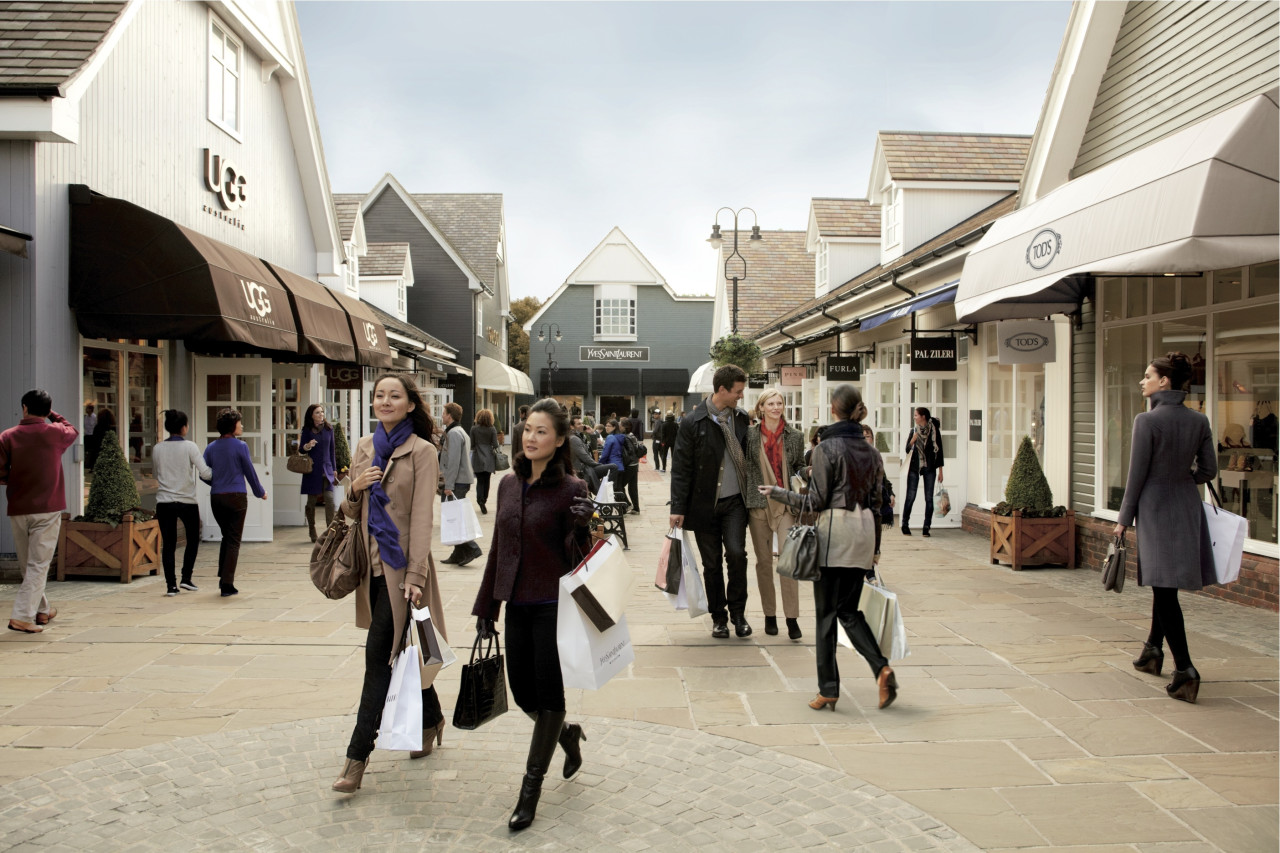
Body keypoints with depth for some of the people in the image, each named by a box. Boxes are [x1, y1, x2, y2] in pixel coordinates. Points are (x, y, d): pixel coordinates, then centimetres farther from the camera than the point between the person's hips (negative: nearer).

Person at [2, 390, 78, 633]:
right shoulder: (55, 433, -4)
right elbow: (73, 431, 20)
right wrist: (53, 414, 25)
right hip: (48, 509, -2)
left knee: (27, 564, 16)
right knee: (38, 565, -2)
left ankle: (41, 610, 29)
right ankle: (22, 616, -10)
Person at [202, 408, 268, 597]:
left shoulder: (211, 447, 5)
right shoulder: (240, 446, -9)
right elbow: (250, 472, -3)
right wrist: (260, 492, 13)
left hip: (216, 497, 5)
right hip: (236, 497, -5)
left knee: (226, 537, 20)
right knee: (233, 540, 1)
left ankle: (223, 579, 19)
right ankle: (227, 584, -1)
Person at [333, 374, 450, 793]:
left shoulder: (422, 451, -8)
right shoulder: (365, 447, 10)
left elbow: (422, 516, -13)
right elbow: (352, 512, 16)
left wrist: (415, 576, -19)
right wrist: (355, 490, -7)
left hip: (401, 565, -6)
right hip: (373, 563, 6)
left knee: (380, 654, -7)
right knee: (400, 651, 17)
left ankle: (358, 754, 1)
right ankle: (431, 719, 37)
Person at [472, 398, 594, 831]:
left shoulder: (570, 489, -11)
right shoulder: (509, 483, 5)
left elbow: (578, 557, -10)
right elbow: (498, 549, 12)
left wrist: (582, 526, -30)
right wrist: (486, 606, 14)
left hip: (553, 606, -6)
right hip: (517, 605, 6)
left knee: (548, 695, 4)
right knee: (522, 694, 13)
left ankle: (531, 788, 20)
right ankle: (567, 734, 43)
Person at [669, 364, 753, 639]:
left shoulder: (742, 418, 5)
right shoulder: (693, 423, -8)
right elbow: (680, 468, -6)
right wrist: (678, 508, -9)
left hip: (734, 502, 2)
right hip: (704, 503, -2)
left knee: (736, 553, -12)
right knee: (712, 563, 6)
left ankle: (738, 611, 7)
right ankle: (718, 617, 22)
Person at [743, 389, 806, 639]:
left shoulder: (795, 436, 5)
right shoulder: (750, 435, 2)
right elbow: (744, 467, 6)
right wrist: (745, 500, 2)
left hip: (786, 504, 0)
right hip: (758, 504, 1)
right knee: (763, 560, 7)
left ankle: (792, 617, -4)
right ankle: (769, 615, 20)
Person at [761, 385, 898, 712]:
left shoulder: (826, 448, -9)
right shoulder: (871, 451, 9)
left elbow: (817, 501, -9)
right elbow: (876, 503, 13)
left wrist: (778, 493, 3)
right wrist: (875, 549, 20)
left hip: (835, 531, -6)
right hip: (864, 530, 6)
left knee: (827, 612, 3)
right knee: (849, 610, 14)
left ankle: (829, 689, 7)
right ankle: (881, 667, -5)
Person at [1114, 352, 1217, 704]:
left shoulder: (1147, 421, -15)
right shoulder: (1199, 421, 2)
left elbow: (1137, 474, -13)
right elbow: (1208, 470, 5)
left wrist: (1124, 518, -5)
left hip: (1155, 508, -6)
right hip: (1188, 508, 6)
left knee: (1164, 588, -3)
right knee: (1165, 585, 20)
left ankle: (1185, 669, -10)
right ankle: (1153, 651, 34)